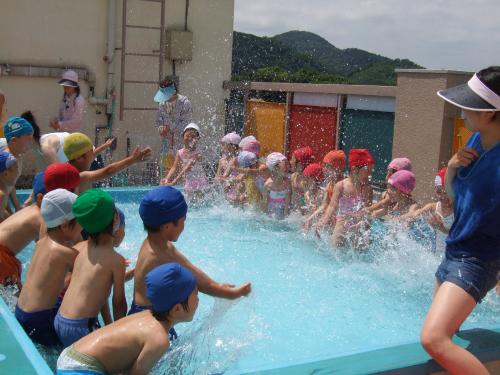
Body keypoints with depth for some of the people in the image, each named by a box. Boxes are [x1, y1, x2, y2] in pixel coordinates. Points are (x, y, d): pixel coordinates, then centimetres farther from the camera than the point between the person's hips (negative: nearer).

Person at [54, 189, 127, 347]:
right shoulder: (116, 260, -15)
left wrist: (108, 325, 17)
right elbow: (119, 302, -7)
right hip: (79, 328, -8)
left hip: (60, 321, 8)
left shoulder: (80, 248, 5)